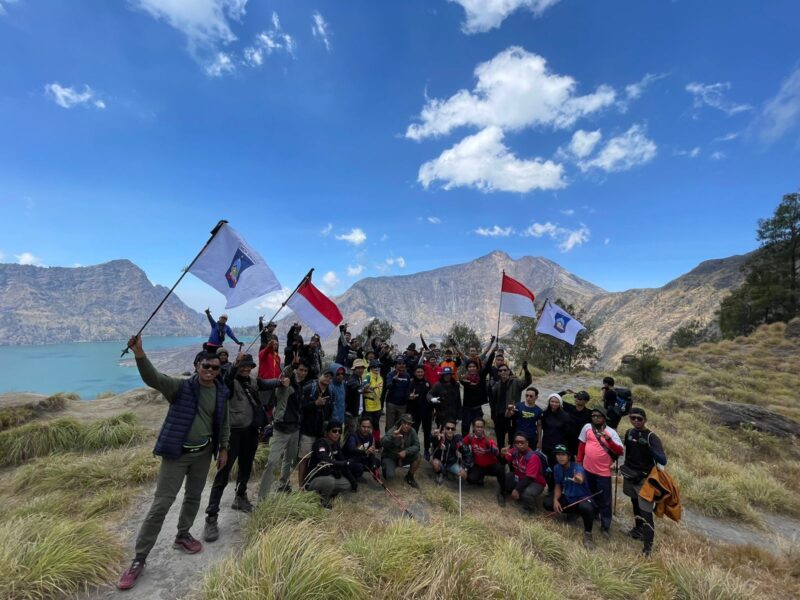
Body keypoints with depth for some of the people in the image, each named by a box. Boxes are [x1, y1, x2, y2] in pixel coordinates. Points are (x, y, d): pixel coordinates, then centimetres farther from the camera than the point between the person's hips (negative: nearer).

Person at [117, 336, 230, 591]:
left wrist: (223, 449, 8)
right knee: (161, 504, 1)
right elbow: (153, 378, -33)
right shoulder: (181, 387, -16)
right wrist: (139, 354, -50)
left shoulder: (222, 392, -4)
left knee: (193, 497, 20)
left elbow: (224, 423, 7)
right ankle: (139, 559, 17)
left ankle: (182, 536, 43)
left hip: (204, 452, 4)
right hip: (177, 453, -4)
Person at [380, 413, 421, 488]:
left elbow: (416, 446, -15)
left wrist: (406, 451, -31)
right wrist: (392, 436, -54)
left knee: (418, 457, -19)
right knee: (389, 476, -26)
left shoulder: (412, 431, -13)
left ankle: (410, 477, 7)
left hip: (404, 457, 4)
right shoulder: (393, 431, -23)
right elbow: (382, 444, -36)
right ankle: (385, 468, 12)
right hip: (390, 457, -3)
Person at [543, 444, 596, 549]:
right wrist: (555, 500, -16)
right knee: (547, 502, -13)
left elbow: (580, 477, -51)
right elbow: (558, 486, 3)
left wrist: (579, 479, -76)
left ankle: (588, 534, -12)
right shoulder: (557, 468, -6)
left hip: (583, 498, -6)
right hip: (568, 498, 6)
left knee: (586, 508, -41)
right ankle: (572, 513, 13)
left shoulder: (577, 467, -26)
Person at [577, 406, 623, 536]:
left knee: (605, 500, 5)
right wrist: (579, 462, 7)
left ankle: (605, 525, 21)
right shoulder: (587, 428, -4)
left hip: (603, 472, -3)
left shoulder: (611, 432, -10)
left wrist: (609, 440, -31)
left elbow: (620, 451, -17)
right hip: (587, 469, 3)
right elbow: (581, 445, 5)